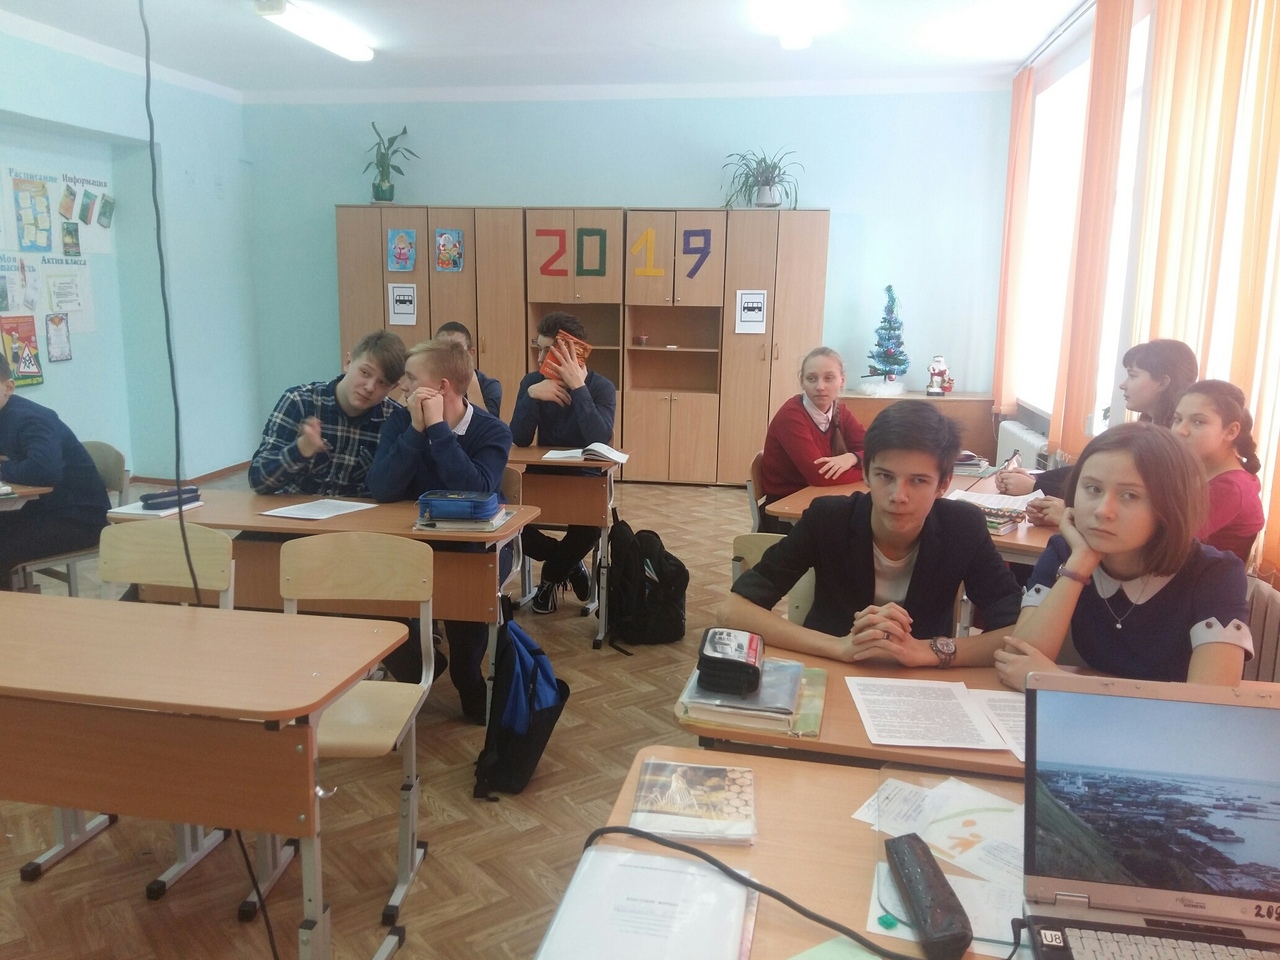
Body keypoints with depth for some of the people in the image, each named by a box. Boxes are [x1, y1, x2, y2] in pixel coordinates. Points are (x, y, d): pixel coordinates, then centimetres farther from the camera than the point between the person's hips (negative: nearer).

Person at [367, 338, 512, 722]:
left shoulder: (492, 431, -11)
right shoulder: (400, 420, -3)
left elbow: (477, 492, -29)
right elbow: (381, 490, -16)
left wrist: (438, 427, -25)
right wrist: (416, 429, -22)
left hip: (475, 545, -3)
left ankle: (470, 684, -1)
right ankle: (413, 673, 10)